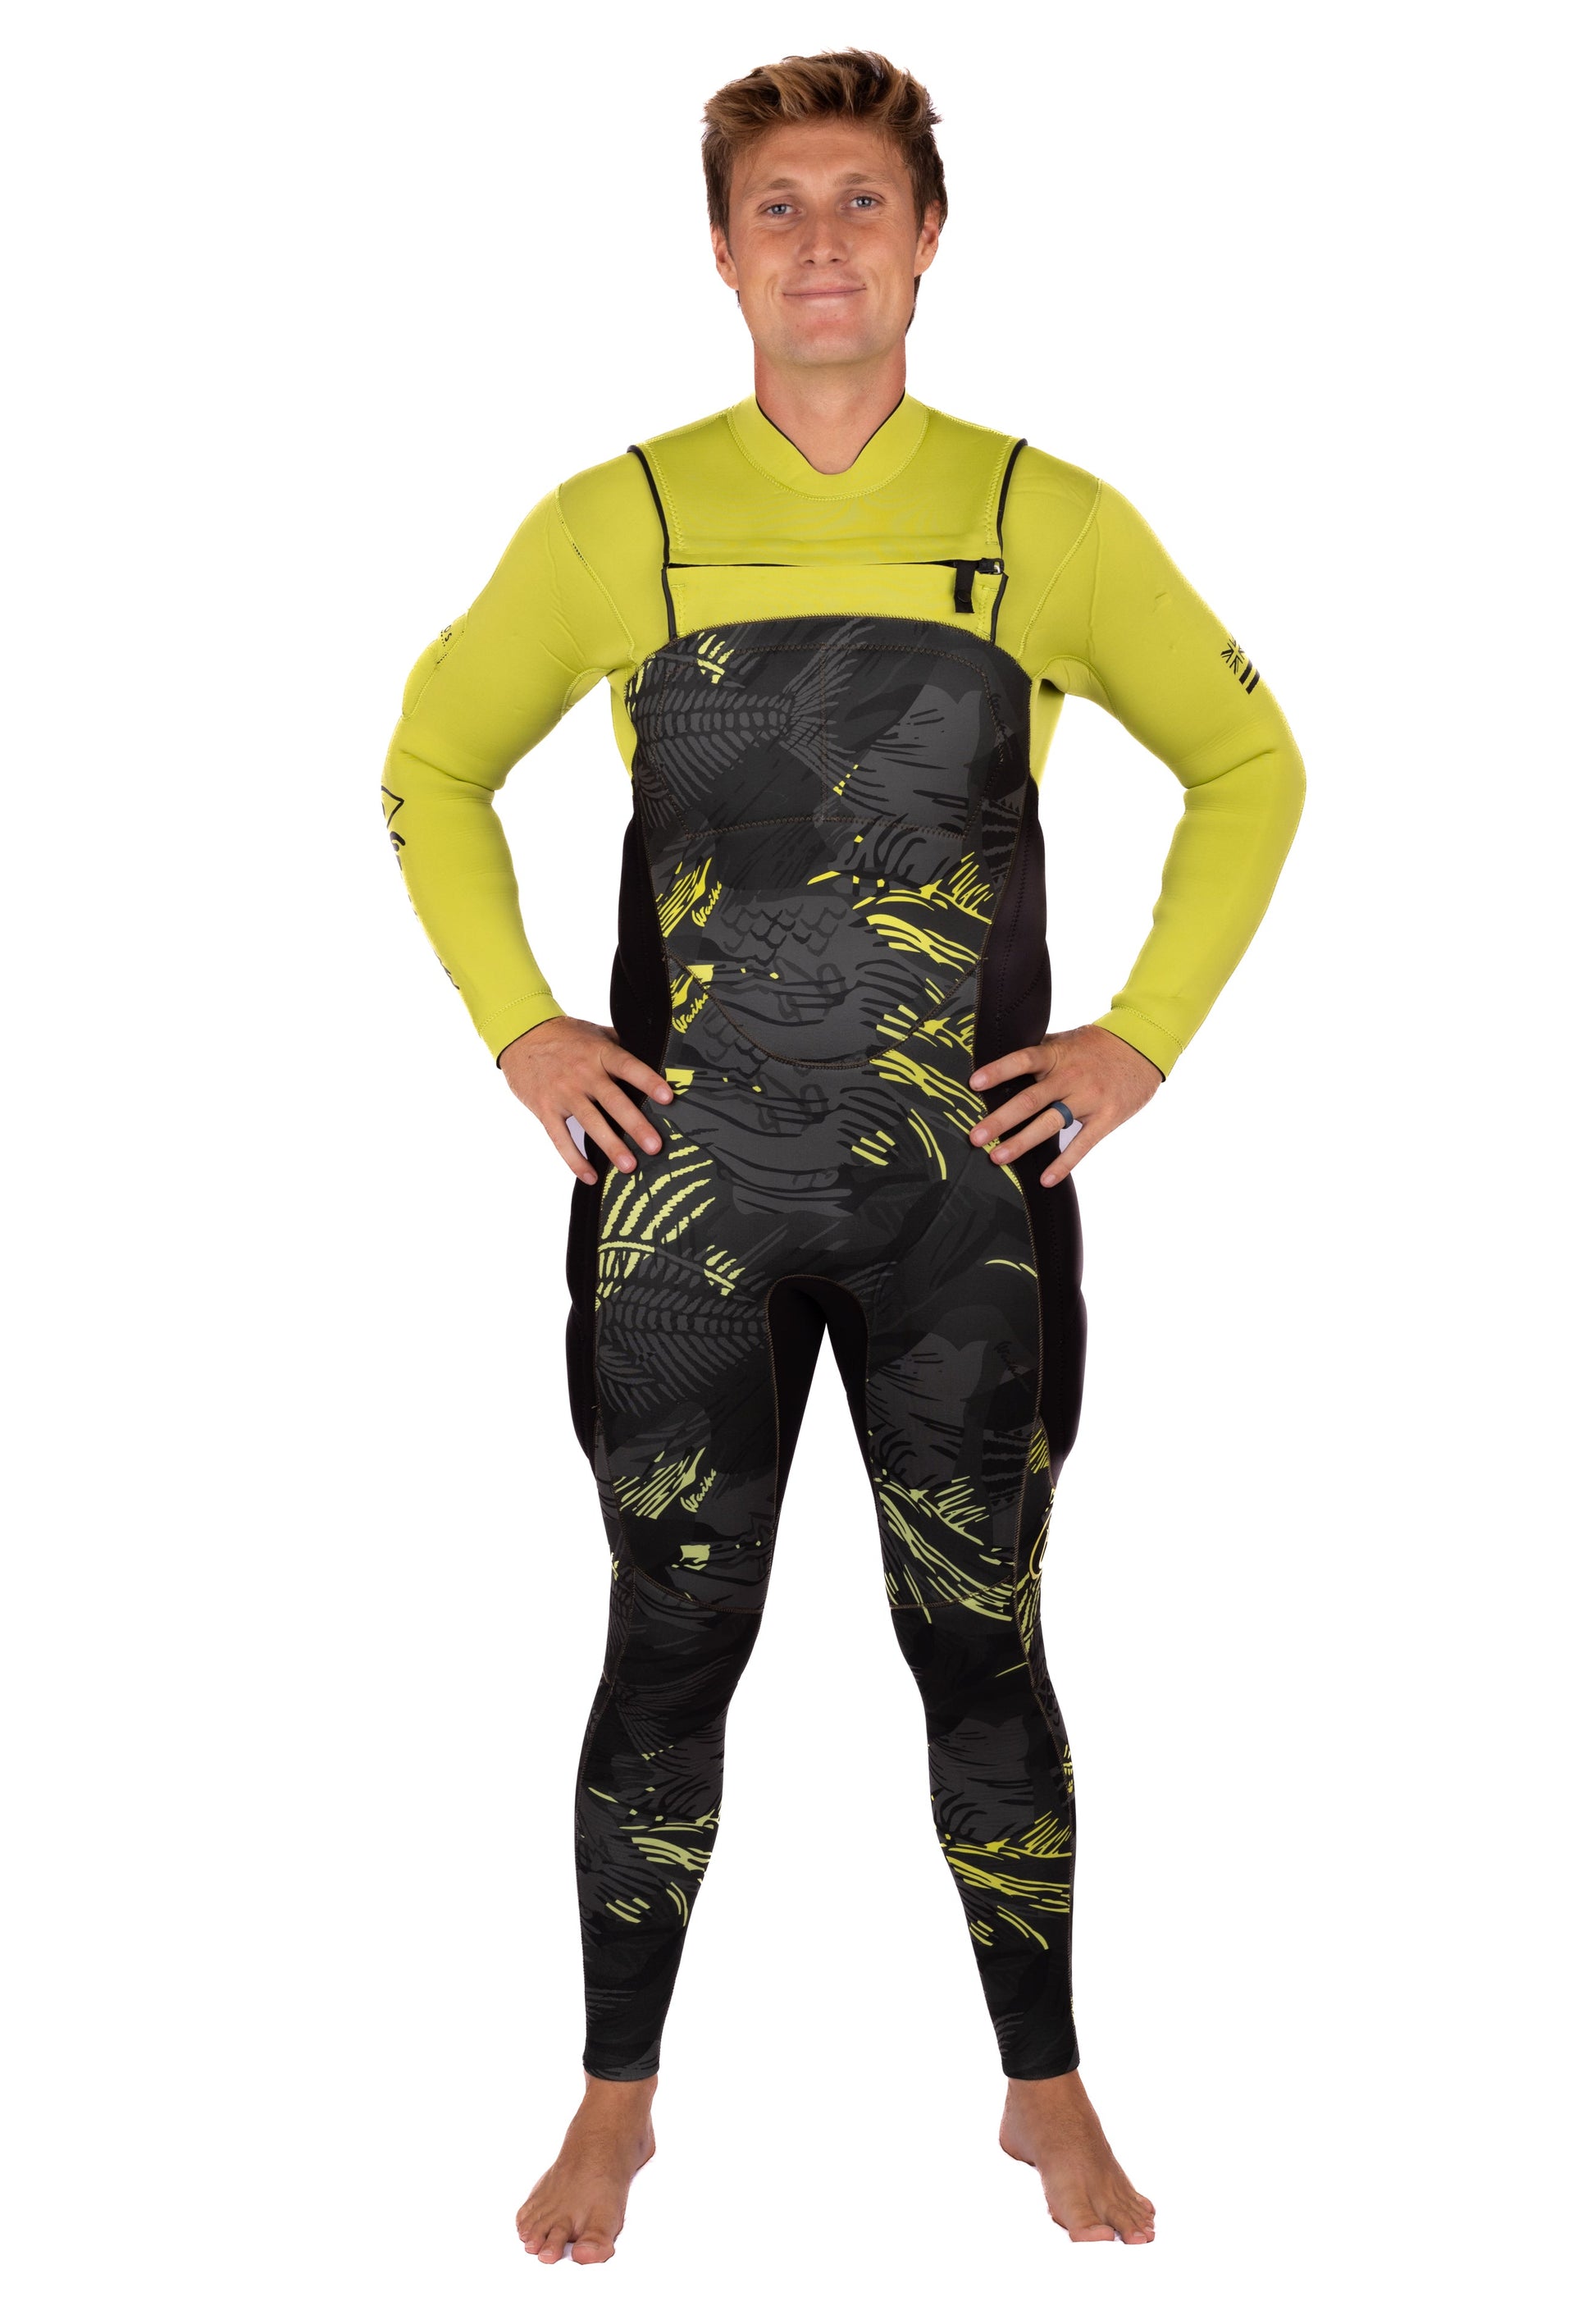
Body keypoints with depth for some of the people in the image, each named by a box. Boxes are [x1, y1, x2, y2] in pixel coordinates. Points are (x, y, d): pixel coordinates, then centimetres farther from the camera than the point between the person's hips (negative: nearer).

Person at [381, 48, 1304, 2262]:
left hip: (968, 1185, 0)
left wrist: (1141, 1039, 3)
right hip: (686, 1184, 0)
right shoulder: (620, 522, 1)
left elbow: (1251, 765, 11)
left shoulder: (1048, 522, 1)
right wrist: (521, 1029, 2)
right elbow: (432, 768, 12)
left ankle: (1049, 2094, 25)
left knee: (981, 1648, 8)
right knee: (670, 1649, 7)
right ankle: (618, 2099, 24)